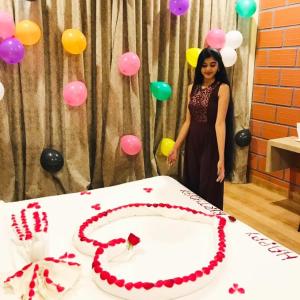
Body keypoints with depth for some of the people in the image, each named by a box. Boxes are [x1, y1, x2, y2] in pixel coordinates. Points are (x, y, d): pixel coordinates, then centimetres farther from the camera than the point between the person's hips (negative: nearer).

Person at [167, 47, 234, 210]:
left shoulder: (223, 88, -10)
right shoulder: (192, 88, 6)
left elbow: (220, 122, -20)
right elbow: (188, 121, 8)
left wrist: (221, 158, -26)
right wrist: (175, 147, 6)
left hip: (211, 144, -6)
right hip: (193, 144, 6)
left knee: (210, 191, 5)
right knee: (191, 188, 16)